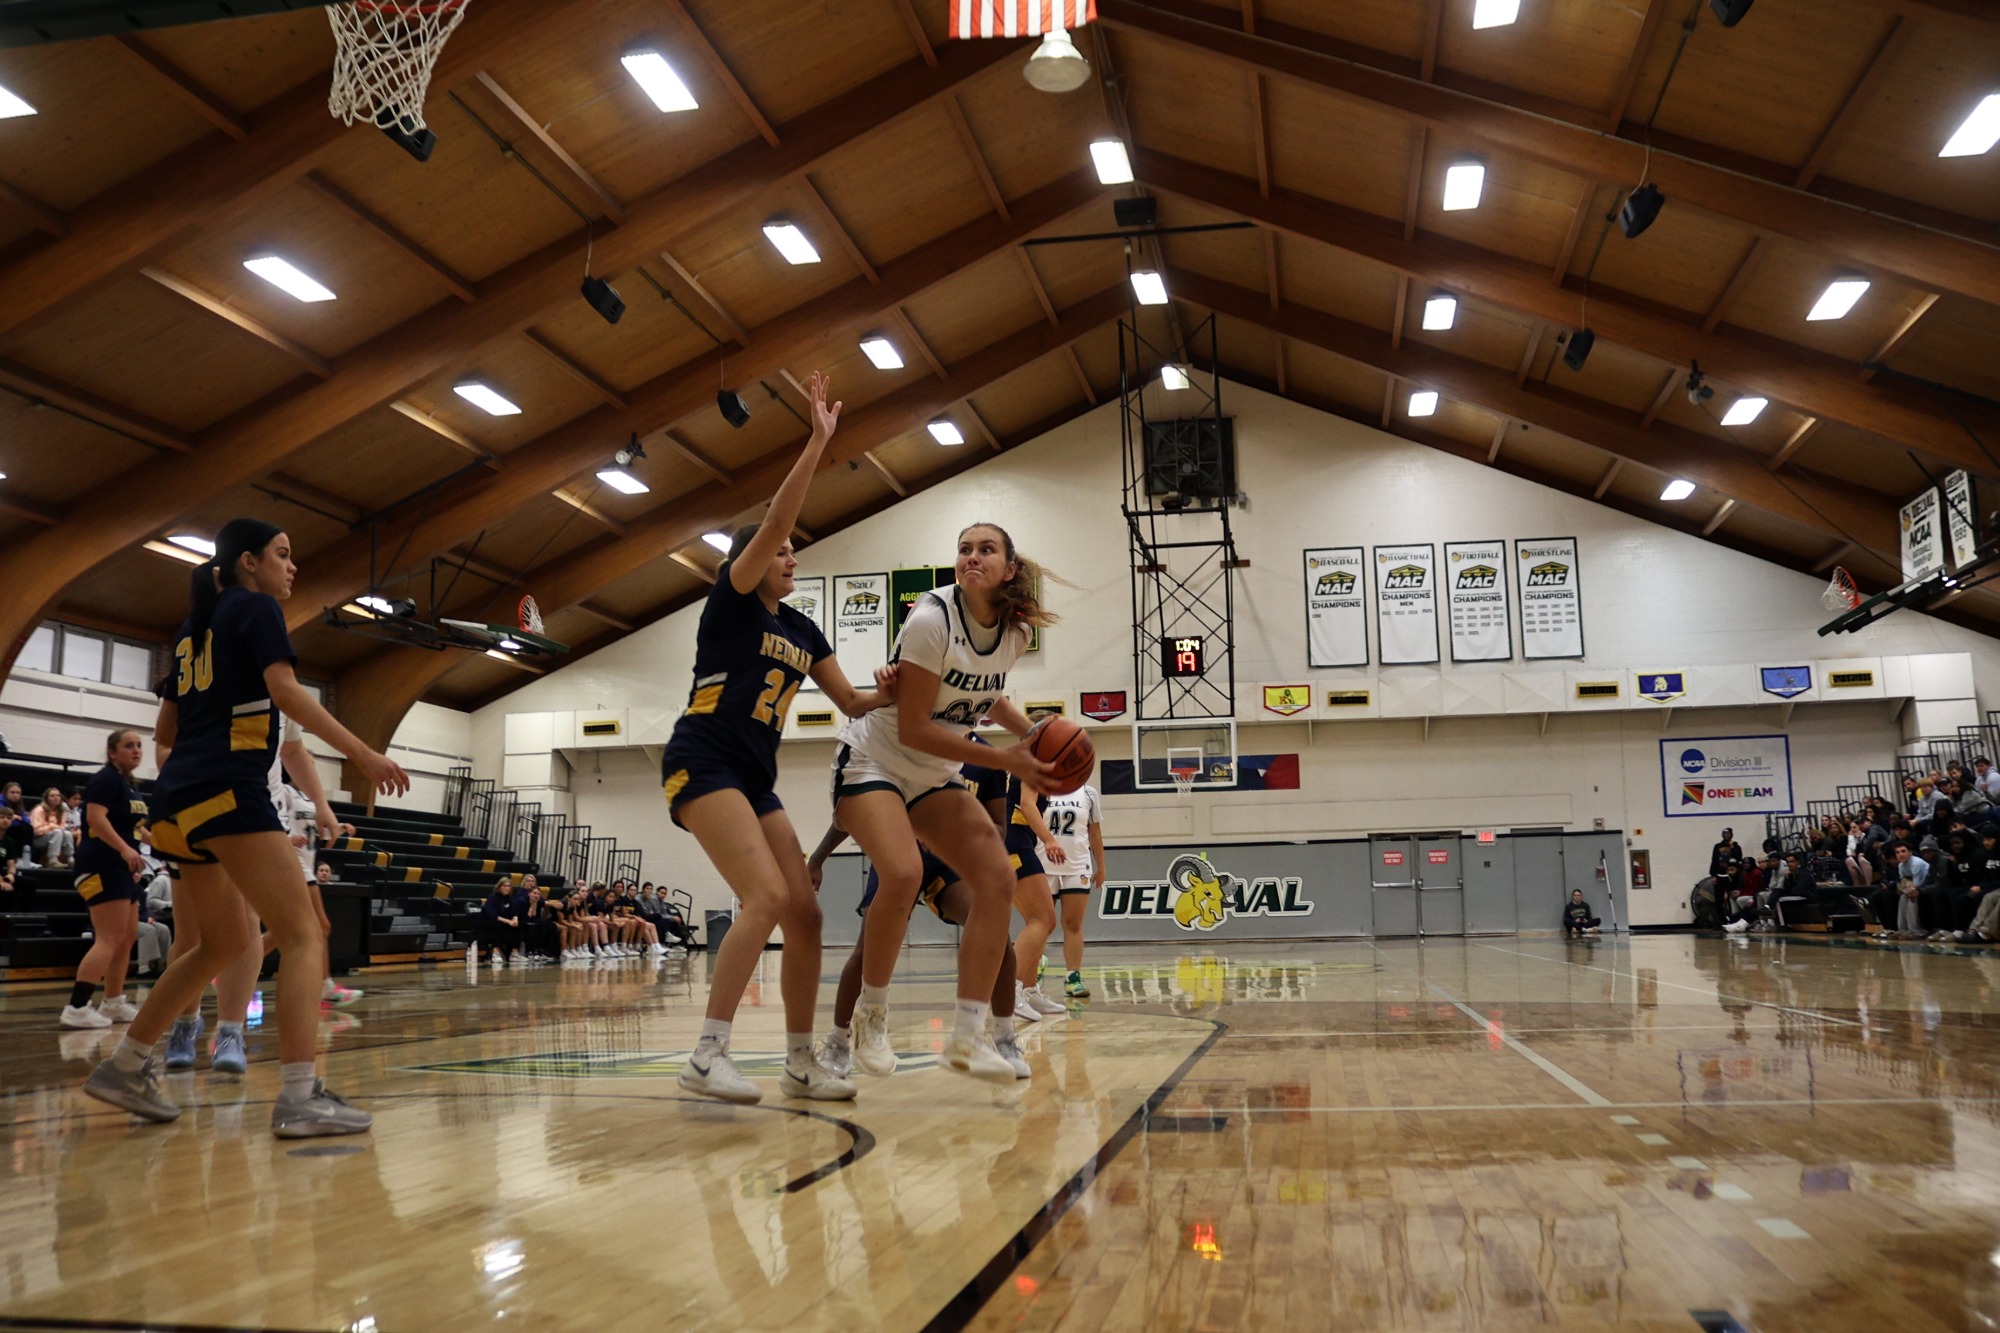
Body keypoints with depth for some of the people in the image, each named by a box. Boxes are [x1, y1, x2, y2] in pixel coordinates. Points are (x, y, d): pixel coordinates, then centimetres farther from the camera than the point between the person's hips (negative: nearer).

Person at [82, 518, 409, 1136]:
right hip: (227, 790, -9)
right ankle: (299, 1097, -24)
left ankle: (124, 1067, 26)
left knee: (224, 942, 22)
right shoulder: (256, 606, 1)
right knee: (303, 935, -13)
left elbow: (165, 730, 26)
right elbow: (285, 691, -14)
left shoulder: (195, 628, 24)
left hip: (177, 799, 9)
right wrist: (363, 754, -17)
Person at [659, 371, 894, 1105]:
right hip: (702, 763, -8)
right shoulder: (732, 600, -1)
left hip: (756, 780, 8)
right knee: (767, 895, -24)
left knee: (805, 913, 0)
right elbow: (773, 522, -16)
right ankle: (708, 1053, -21)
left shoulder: (802, 631, 17)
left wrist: (890, 693, -2)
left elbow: (850, 702, 19)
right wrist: (817, 442, -18)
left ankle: (800, 1062, 8)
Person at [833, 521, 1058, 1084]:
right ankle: (871, 1014, -8)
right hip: (873, 763, -7)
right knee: (903, 873, -31)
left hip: (933, 779, 7)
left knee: (997, 877, -12)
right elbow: (913, 729, -24)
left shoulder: (1015, 633, -3)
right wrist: (1006, 761, -25)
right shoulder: (933, 618, -23)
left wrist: (1034, 733, 2)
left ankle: (968, 1036, -6)